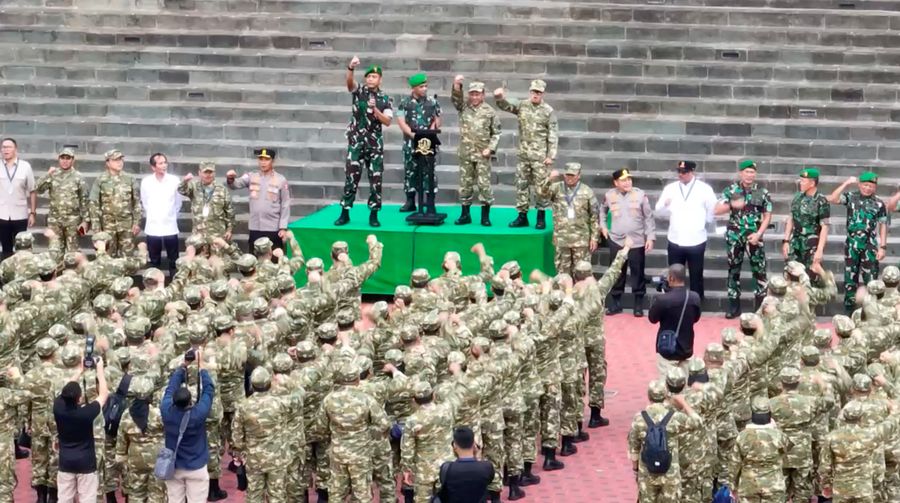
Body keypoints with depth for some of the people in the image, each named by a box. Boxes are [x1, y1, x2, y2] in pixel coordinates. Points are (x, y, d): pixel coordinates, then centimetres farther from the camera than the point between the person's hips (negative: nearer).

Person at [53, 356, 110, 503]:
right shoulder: (87, 412, -21)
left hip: (65, 463, 4)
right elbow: (104, 393, -7)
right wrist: (99, 369, 2)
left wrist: (80, 370, 11)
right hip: (86, 463, -3)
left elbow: (67, 392, 8)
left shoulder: (58, 408, -13)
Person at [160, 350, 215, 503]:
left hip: (173, 467, 3)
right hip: (196, 468, -3)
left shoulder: (166, 411, -18)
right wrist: (201, 366, -3)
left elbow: (171, 387, -2)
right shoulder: (198, 414, -25)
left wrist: (182, 366, 6)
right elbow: (209, 389, -13)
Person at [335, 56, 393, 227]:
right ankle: (345, 213, 3)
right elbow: (349, 81, -21)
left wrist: (375, 109, -18)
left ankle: (373, 214, 7)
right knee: (351, 177, -2)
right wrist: (351, 68, -41)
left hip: (375, 143, 1)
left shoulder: (384, 99, 3)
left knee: (375, 179, 0)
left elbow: (387, 122, -4)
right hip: (356, 141, -1)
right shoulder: (359, 91, 1)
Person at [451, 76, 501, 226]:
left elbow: (496, 132, 3)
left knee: (484, 184, -2)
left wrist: (490, 148, -8)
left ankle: (485, 215, 5)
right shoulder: (464, 107, 6)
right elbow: (455, 98, -13)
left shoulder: (489, 111, 0)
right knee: (465, 184, 7)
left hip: (482, 154, -2)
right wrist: (457, 85, -31)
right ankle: (465, 214, 14)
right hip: (465, 153, 2)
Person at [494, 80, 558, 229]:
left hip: (540, 155, -4)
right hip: (523, 154, 4)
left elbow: (553, 135, -3)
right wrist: (499, 97, -29)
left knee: (540, 186, -1)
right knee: (521, 184, 7)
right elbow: (505, 105, -6)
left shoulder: (548, 111, -4)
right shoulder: (522, 106, 5)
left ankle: (541, 217, 9)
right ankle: (522, 216, 14)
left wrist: (551, 156, -8)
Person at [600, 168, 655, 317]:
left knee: (638, 273, 3)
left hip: (637, 242, -2)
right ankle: (615, 303, 20)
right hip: (616, 241, 2)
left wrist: (650, 237, -7)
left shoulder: (640, 195, -6)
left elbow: (649, 217, -2)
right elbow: (602, 210, 20)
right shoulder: (610, 195, -1)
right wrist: (602, 226, 11)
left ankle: (639, 305, 13)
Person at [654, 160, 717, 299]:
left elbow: (713, 211, 2)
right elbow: (659, 212, 1)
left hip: (696, 241, -2)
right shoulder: (670, 188, 3)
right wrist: (665, 205, -19)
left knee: (696, 277, 6)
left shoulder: (704, 189, -4)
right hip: (675, 240, 2)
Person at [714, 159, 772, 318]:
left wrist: (758, 234, -8)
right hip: (734, 236, 1)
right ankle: (734, 306, 13)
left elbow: (767, 216, 4)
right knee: (733, 270, 6)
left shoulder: (762, 192, 2)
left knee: (759, 270, -4)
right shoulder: (731, 190, 1)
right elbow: (717, 210, -2)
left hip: (754, 236, -1)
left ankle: (761, 307, 2)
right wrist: (732, 205, -20)